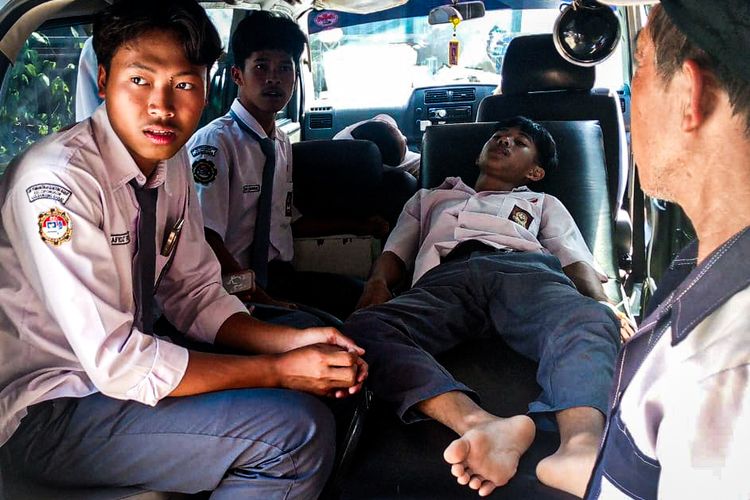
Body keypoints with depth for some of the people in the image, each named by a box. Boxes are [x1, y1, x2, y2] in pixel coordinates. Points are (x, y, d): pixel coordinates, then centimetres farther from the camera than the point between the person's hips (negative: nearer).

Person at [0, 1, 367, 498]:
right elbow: (117, 362, -26)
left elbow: (196, 296, 6)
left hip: (120, 367, 8)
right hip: (44, 414, -7)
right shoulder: (56, 180, -24)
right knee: (298, 430, -23)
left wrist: (297, 343, -10)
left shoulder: (173, 162, -1)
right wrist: (282, 370, -22)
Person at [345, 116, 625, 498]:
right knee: (364, 328, -35)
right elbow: (396, 251, 28)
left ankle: (580, 448, -64)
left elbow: (578, 262, 22)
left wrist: (604, 304, -2)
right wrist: (377, 282, 3)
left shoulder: (544, 205, 38)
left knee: (590, 322, -37)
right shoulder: (430, 198, 42)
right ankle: (484, 426, -55)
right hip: (445, 277, 0)